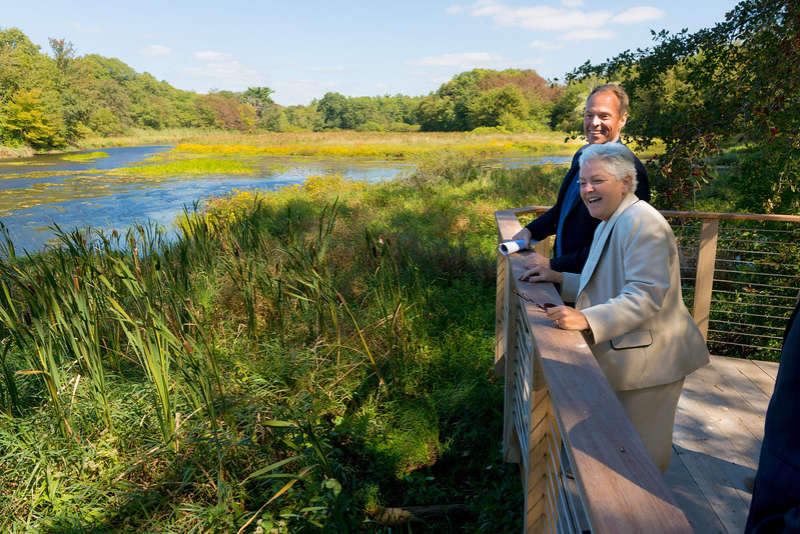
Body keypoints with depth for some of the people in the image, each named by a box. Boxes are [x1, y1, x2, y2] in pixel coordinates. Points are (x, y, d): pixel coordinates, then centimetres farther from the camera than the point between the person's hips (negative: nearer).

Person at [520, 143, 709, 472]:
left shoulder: (641, 223, -20)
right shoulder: (608, 225, 14)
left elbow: (646, 295, -29)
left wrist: (587, 319, -37)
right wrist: (559, 279, 11)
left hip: (647, 361, -11)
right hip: (620, 357, 11)